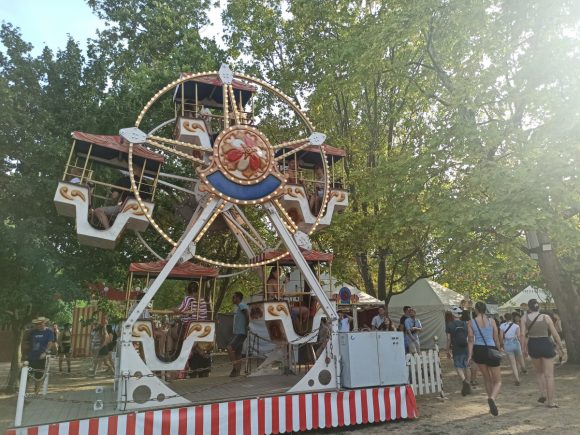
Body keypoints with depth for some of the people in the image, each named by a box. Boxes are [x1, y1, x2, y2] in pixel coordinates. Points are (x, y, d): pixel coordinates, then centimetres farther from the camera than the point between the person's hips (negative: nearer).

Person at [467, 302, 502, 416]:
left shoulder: (471, 323, -1)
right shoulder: (491, 321, -1)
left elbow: (470, 340, -6)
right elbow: (496, 339, 4)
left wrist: (469, 355, -5)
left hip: (478, 351, 2)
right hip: (491, 350, -2)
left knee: (487, 379, 21)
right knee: (498, 381, 9)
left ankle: (492, 405, 25)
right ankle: (492, 398, -21)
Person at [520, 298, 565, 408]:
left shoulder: (525, 317, 1)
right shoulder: (546, 317, 1)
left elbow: (522, 334, -6)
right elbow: (555, 334, 1)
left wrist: (524, 348, 4)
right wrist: (560, 347, 13)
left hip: (533, 345, 1)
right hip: (546, 345, 0)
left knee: (539, 372, 24)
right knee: (549, 375, 6)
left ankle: (543, 394, 10)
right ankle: (550, 402, 9)